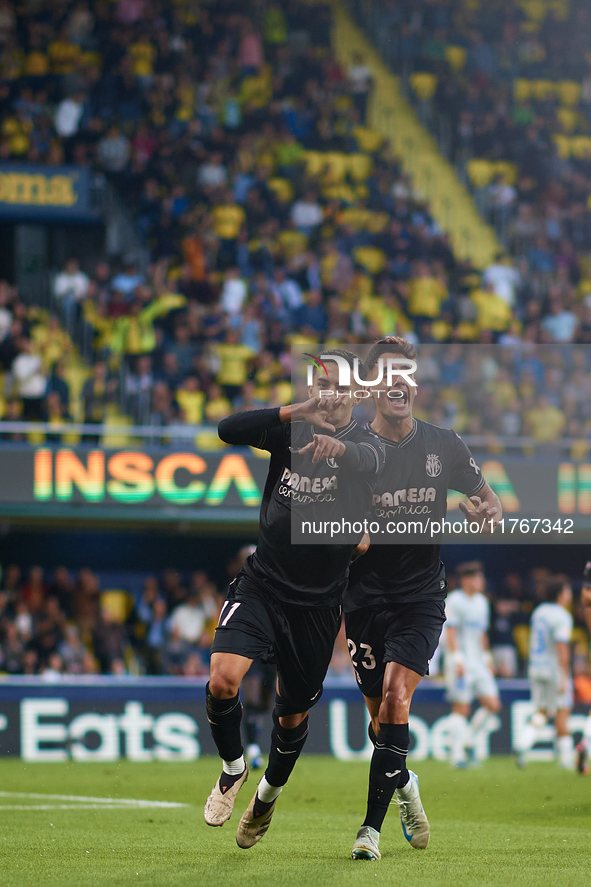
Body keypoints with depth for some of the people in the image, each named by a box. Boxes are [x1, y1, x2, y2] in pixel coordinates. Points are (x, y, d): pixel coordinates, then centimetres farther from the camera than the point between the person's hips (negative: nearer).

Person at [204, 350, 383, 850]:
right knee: (222, 679, -22)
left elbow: (366, 461, -31)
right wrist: (297, 412, -29)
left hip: (317, 602, -1)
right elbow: (229, 430, -16)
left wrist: (335, 445, -55)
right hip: (262, 583, 1)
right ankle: (233, 767, 7)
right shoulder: (290, 430, 1)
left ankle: (269, 793, 41)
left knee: (292, 716, 10)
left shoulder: (364, 444, -6)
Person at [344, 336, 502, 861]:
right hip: (365, 595, 1)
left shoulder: (443, 446, 2)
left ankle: (373, 825, -15)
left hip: (421, 595, -1)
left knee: (396, 696, -19)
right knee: (381, 713, 6)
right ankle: (403, 784, 39)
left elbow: (486, 499, 16)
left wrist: (488, 513, -7)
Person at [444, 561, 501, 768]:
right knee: (461, 708, -8)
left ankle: (469, 741, 16)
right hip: (460, 663, -7)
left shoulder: (481, 601, 15)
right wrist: (457, 659, -20)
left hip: (478, 663, 7)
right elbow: (450, 632, -13)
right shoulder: (454, 600, -8)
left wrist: (487, 658, 21)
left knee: (493, 705, 0)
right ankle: (457, 755, -3)